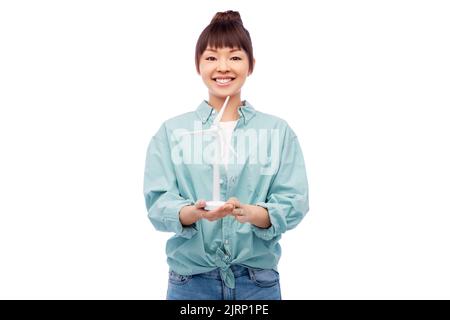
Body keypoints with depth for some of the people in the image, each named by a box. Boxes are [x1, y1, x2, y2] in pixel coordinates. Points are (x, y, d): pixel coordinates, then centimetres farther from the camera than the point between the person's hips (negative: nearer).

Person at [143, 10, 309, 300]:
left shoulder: (279, 131, 2)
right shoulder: (172, 132, 1)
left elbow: (293, 202, -5)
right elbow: (158, 202, -5)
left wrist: (251, 213, -25)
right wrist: (195, 212, -26)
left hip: (259, 281, 1)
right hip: (191, 280, 0)